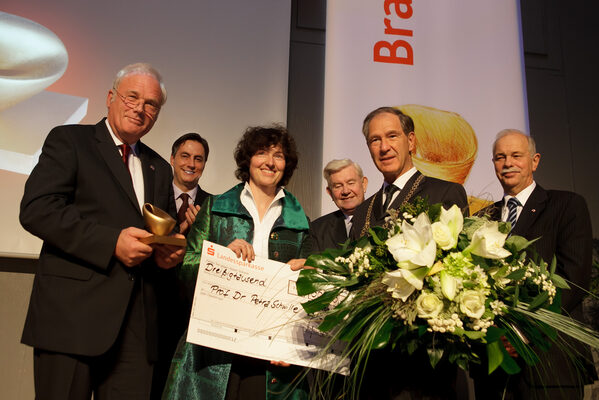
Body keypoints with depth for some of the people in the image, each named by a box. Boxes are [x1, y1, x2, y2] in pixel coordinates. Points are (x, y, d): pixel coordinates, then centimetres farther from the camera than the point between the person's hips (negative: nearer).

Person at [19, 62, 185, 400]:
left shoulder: (159, 168, 20)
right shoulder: (69, 140, 3)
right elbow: (36, 210, -10)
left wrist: (169, 253, 1)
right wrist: (112, 241, -18)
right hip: (72, 315, -4)